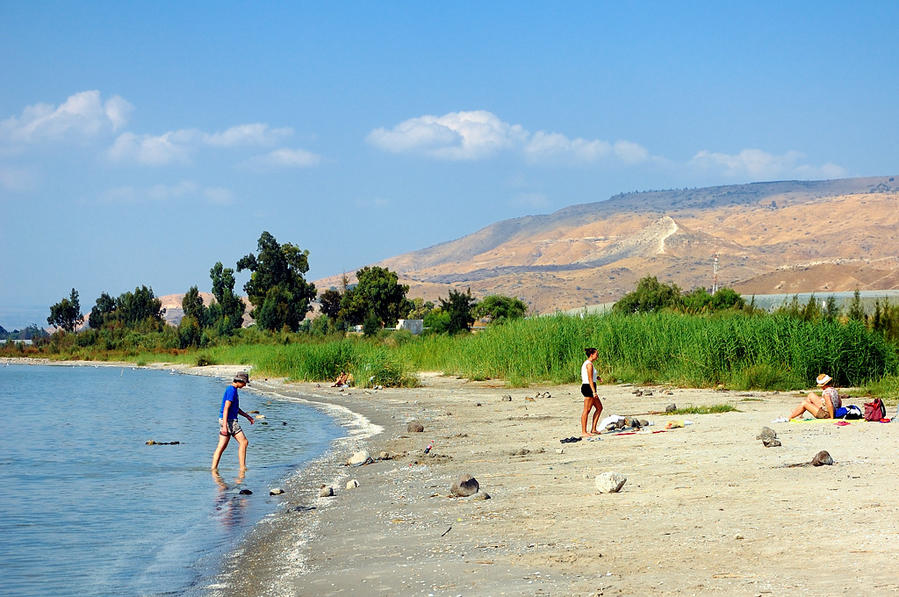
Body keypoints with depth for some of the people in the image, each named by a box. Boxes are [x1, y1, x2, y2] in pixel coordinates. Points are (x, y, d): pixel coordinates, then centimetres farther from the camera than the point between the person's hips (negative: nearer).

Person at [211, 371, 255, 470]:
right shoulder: (231, 390, -15)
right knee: (244, 442, -6)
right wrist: (224, 426, -25)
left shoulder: (232, 390, 17)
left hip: (228, 420, 10)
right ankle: (243, 467, -5)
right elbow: (226, 409, -21)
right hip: (228, 421, -10)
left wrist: (247, 416, 22)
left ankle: (214, 468, 7)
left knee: (222, 446, 8)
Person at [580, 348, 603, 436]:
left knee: (599, 407, 13)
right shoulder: (589, 364, -14)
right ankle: (584, 432, -2)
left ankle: (593, 429, 13)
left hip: (586, 387, 10)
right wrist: (594, 392, -22)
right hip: (589, 387, -10)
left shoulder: (586, 363, 16)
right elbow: (590, 379, -20)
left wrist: (596, 377, 13)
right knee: (587, 410, -6)